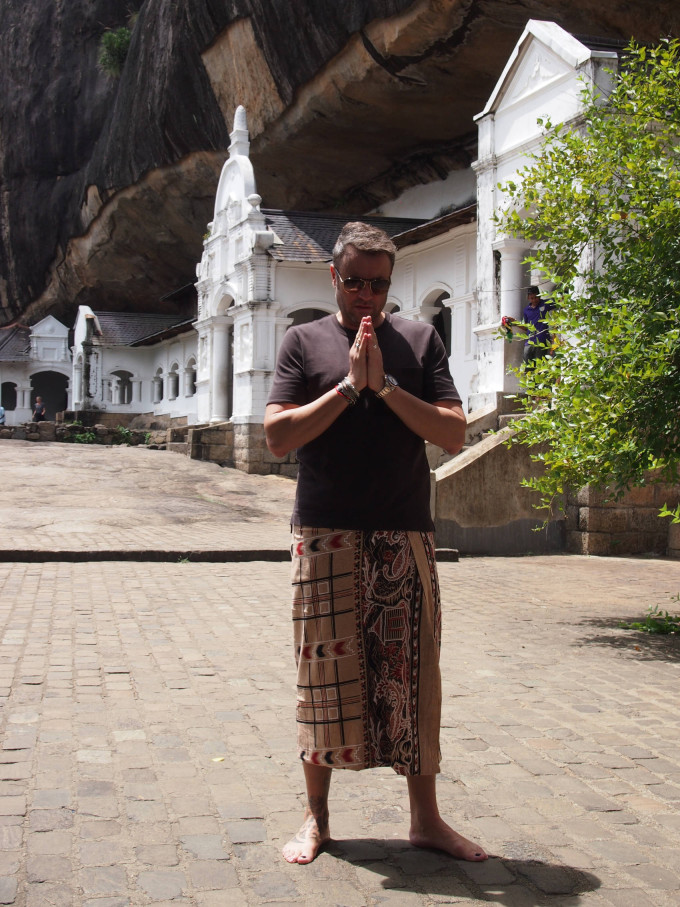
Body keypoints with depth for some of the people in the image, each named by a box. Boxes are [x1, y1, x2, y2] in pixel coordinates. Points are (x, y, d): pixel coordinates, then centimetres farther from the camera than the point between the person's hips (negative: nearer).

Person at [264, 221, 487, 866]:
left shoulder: (420, 340, 9)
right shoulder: (305, 341, 6)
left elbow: (454, 434, 1)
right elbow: (278, 436, -4)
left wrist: (385, 385, -9)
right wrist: (349, 385, -10)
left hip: (404, 535, 1)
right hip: (325, 537, -1)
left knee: (412, 674, 5)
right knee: (324, 672, 5)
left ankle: (425, 817, 18)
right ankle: (316, 817, 20)